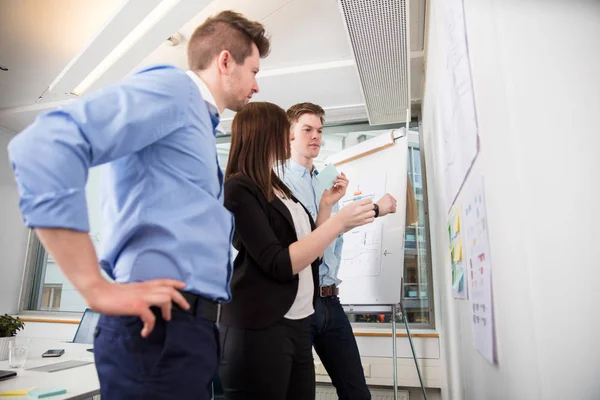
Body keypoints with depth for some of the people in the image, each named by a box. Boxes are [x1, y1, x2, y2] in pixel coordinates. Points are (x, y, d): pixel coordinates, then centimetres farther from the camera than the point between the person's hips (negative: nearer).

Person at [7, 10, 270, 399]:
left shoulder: (199, 119, 20)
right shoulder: (173, 88, -9)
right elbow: (44, 145, -23)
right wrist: (96, 289, -24)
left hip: (190, 326, 10)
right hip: (159, 329, -10)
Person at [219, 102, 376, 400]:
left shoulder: (278, 187, 13)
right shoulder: (239, 188, -12)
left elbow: (311, 251, 17)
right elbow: (280, 264, -19)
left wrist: (327, 204, 8)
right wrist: (340, 222, -17)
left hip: (298, 324, 8)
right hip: (259, 330, -8)